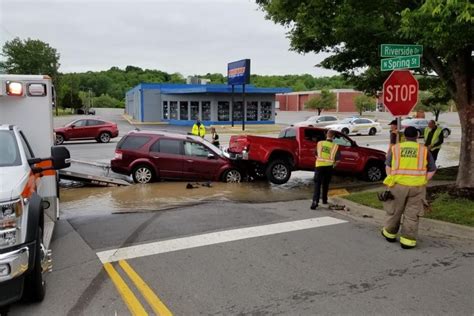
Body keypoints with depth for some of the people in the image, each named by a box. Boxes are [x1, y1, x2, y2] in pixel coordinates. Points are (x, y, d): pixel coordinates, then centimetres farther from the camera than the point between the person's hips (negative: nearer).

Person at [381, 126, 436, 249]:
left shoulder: (395, 148, 3)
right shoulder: (424, 150, 3)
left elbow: (388, 166, 4)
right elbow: (432, 170, 3)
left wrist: (391, 182, 10)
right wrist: (422, 182, 9)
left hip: (398, 185, 1)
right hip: (417, 187, 0)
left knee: (394, 211, 15)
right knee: (412, 214, 7)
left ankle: (390, 234, 32)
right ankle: (407, 240, 10)